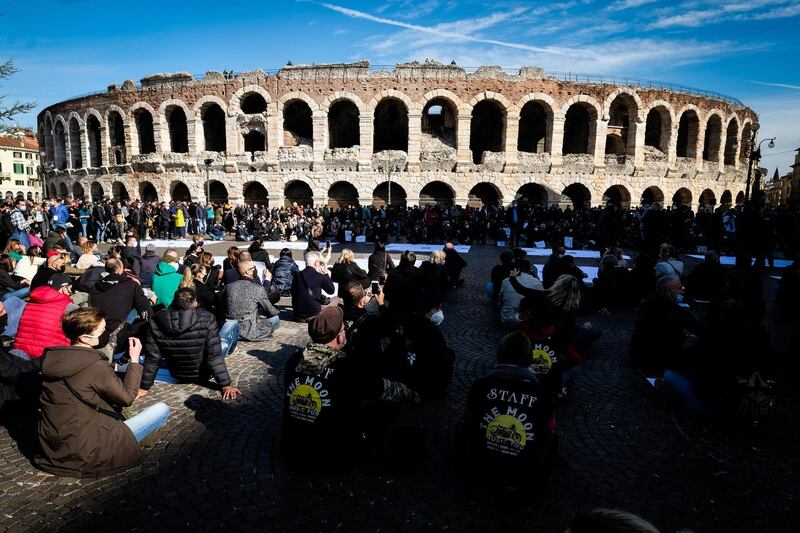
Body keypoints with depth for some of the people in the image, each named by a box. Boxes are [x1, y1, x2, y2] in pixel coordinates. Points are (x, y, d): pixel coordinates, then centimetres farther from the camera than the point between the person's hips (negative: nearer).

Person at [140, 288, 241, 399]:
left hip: (176, 376, 4)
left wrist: (144, 387, -1)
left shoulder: (156, 322, -20)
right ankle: (231, 349, 44)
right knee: (232, 324, 11)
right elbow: (215, 357, -26)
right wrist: (226, 385, -16)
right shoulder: (206, 319, -30)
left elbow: (152, 359, -13)